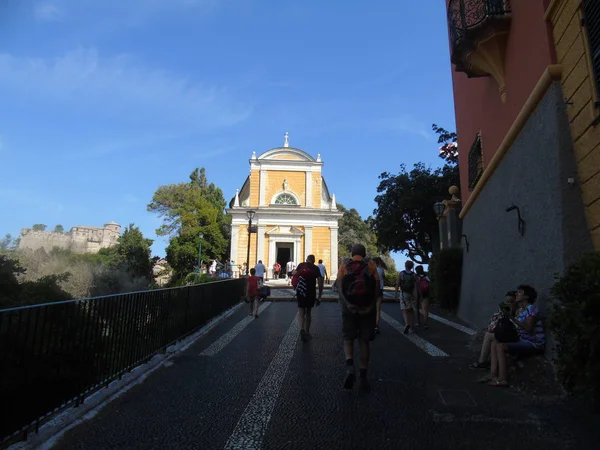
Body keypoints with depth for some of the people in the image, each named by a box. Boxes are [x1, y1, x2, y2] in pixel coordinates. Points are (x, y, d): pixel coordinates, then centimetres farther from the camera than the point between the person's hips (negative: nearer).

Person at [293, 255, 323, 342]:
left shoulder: (301, 265, 4)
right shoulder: (316, 268, 5)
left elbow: (294, 275, -10)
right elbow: (320, 282, -2)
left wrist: (295, 287, 2)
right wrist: (319, 297, 2)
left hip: (300, 291, -1)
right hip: (311, 292, 1)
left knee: (301, 311, 4)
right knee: (308, 312, 16)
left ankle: (302, 329, -20)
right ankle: (307, 332, 23)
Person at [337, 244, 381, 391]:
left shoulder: (344, 265, 4)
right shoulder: (371, 264, 3)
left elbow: (339, 285, -6)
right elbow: (377, 286, -6)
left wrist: (345, 303, -4)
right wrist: (372, 304, -1)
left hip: (349, 307, 0)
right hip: (367, 308, 0)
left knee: (348, 339, 12)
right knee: (364, 341, 11)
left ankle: (350, 366, -13)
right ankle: (363, 377, 15)